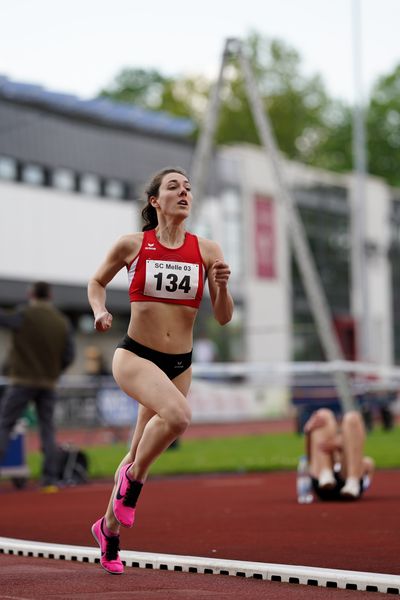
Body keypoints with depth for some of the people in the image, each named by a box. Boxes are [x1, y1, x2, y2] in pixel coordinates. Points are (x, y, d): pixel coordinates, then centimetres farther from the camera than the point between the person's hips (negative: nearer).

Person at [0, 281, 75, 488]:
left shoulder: (23, 316, -10)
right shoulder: (62, 322, 3)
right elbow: (69, 356, 2)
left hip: (22, 381, -4)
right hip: (48, 384, 4)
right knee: (47, 430, 8)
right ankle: (50, 479, 3)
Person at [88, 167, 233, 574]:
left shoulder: (207, 250, 1)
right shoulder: (132, 245, -3)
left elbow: (223, 318, 2)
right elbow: (97, 282, 14)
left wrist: (222, 286, -17)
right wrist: (100, 311, -6)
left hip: (179, 365, 3)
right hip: (135, 356, -3)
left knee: (139, 453, 12)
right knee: (177, 414, -32)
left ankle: (109, 527, 34)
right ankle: (132, 479, -6)